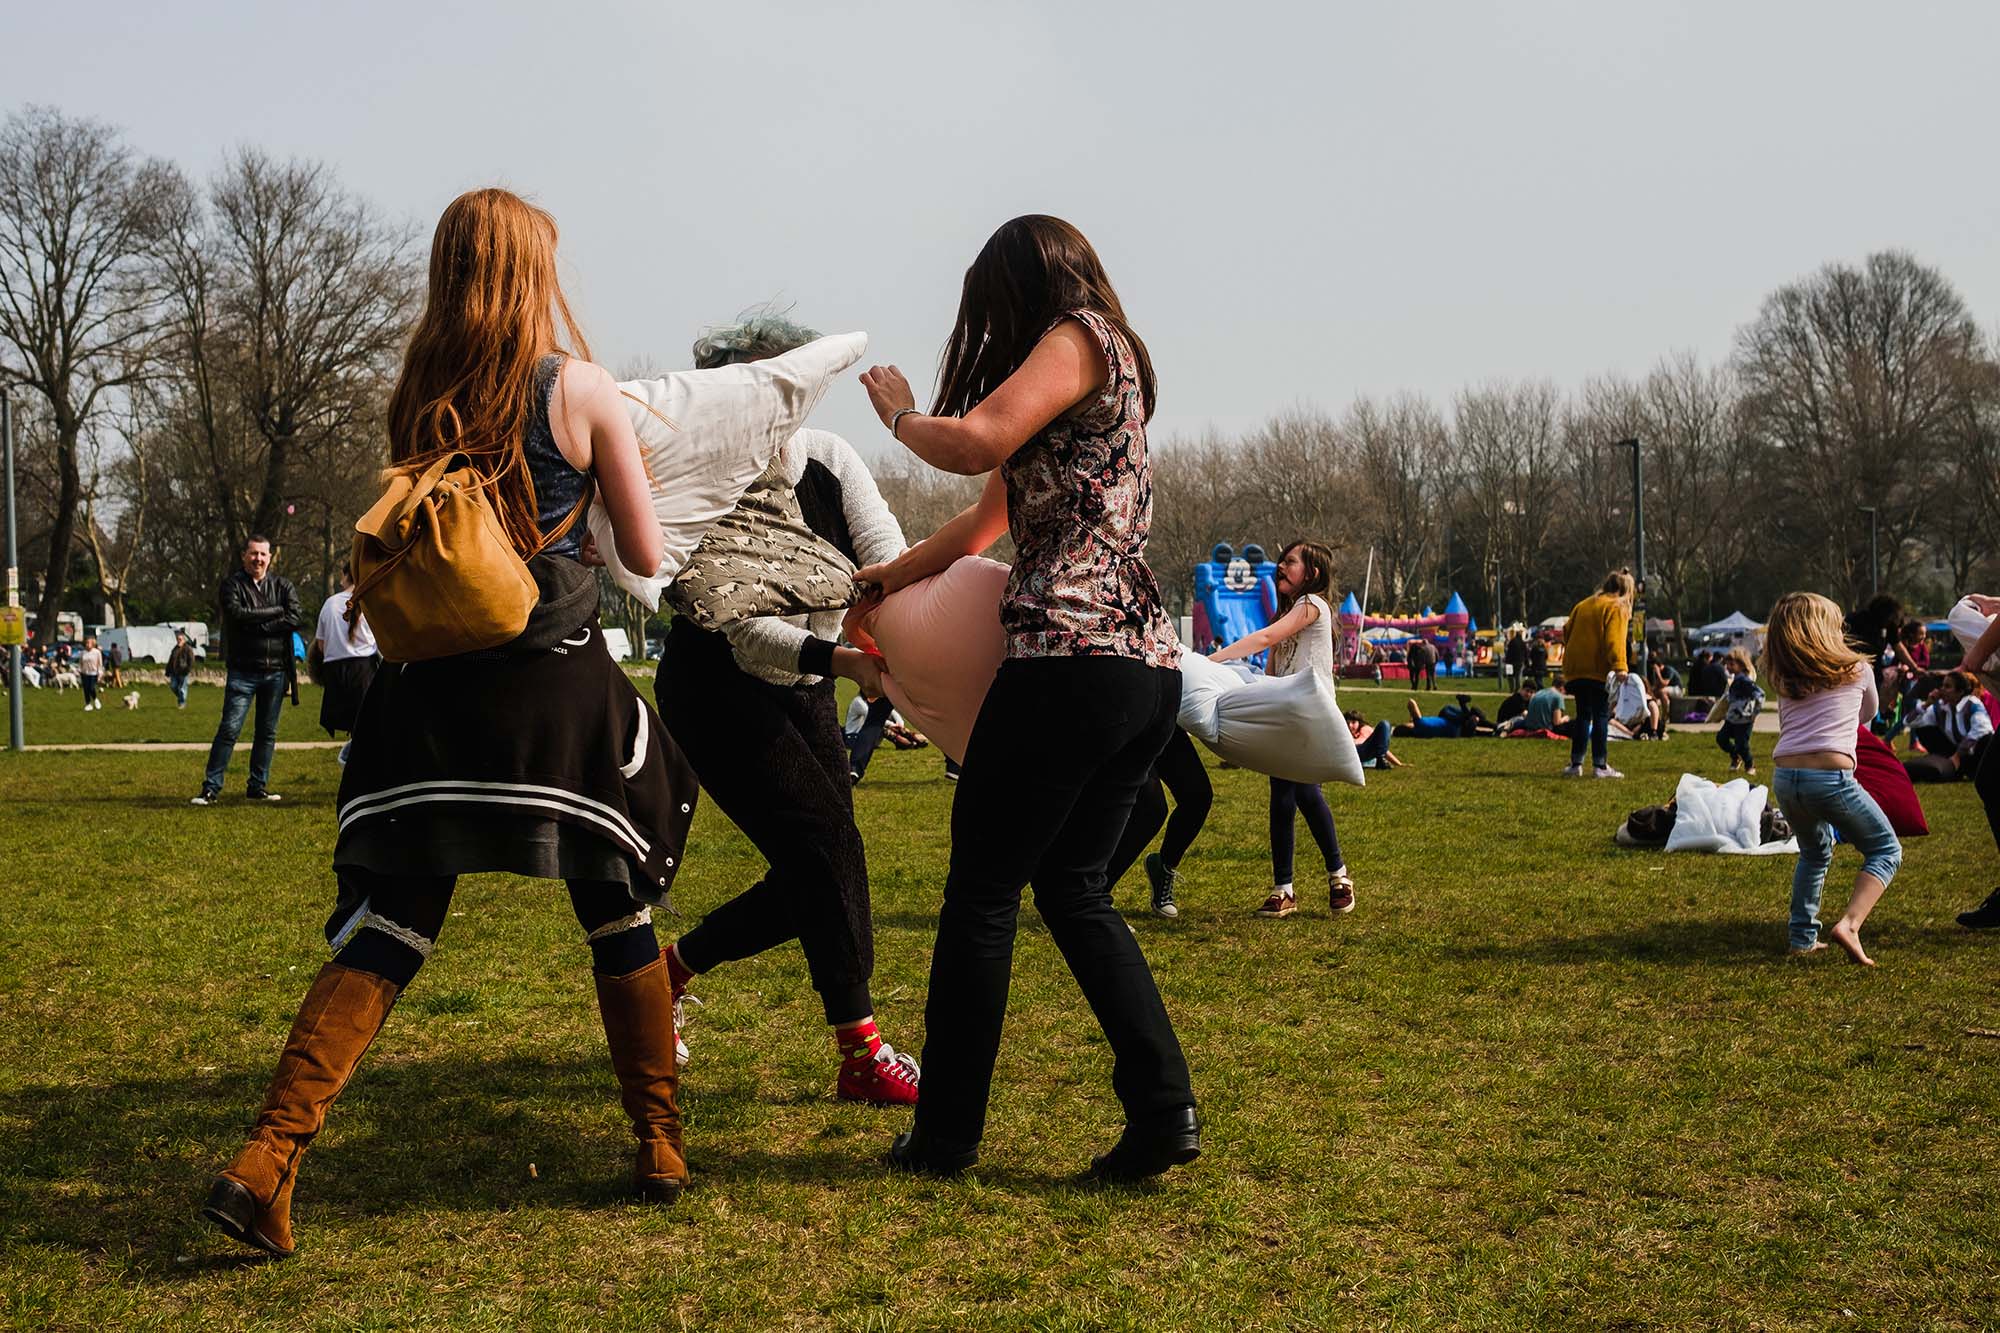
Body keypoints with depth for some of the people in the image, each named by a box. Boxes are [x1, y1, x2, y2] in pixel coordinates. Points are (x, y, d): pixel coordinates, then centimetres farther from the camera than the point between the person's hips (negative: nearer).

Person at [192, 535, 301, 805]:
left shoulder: (283, 586, 8)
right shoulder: (232, 585, 1)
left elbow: (296, 618, -8)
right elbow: (236, 614, -18)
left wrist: (257, 625, -12)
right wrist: (275, 611, -11)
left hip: (276, 671, 3)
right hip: (243, 669, -3)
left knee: (267, 732, 8)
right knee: (229, 729, -8)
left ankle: (258, 787, 17)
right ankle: (211, 788, -4)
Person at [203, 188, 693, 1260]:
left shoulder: (416, 399, 7)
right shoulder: (583, 392, -5)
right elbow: (646, 556, 0)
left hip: (433, 691, 3)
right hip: (558, 689, -3)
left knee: (384, 932, 5)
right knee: (619, 920, 13)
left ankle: (267, 1161, -6)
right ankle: (660, 1150, 22)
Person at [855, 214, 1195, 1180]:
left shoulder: (1079, 337, -1)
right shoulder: (1111, 367, 25)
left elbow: (973, 443, -19)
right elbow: (989, 520, 31)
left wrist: (899, 414, 3)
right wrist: (878, 582, 40)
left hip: (1072, 658, -9)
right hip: (1149, 668, 9)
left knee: (982, 893, 2)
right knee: (1075, 888, 16)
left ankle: (946, 1135, 10)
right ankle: (1164, 1107, 6)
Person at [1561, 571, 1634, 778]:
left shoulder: (1583, 605, 18)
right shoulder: (1616, 608, -5)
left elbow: (1567, 633, 17)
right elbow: (1614, 640, -17)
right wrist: (1620, 667, -24)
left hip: (1575, 669, 6)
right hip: (1598, 671, -6)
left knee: (1583, 716, 12)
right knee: (1601, 717, -2)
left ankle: (1576, 763, 9)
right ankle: (1600, 765, -4)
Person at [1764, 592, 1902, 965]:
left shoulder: (1784, 682, 18)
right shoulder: (1857, 670, 11)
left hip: (1785, 777, 5)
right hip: (1831, 777, -5)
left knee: (1815, 854, 29)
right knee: (1886, 851, 11)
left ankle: (1803, 937, 21)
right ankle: (1849, 924, -10)